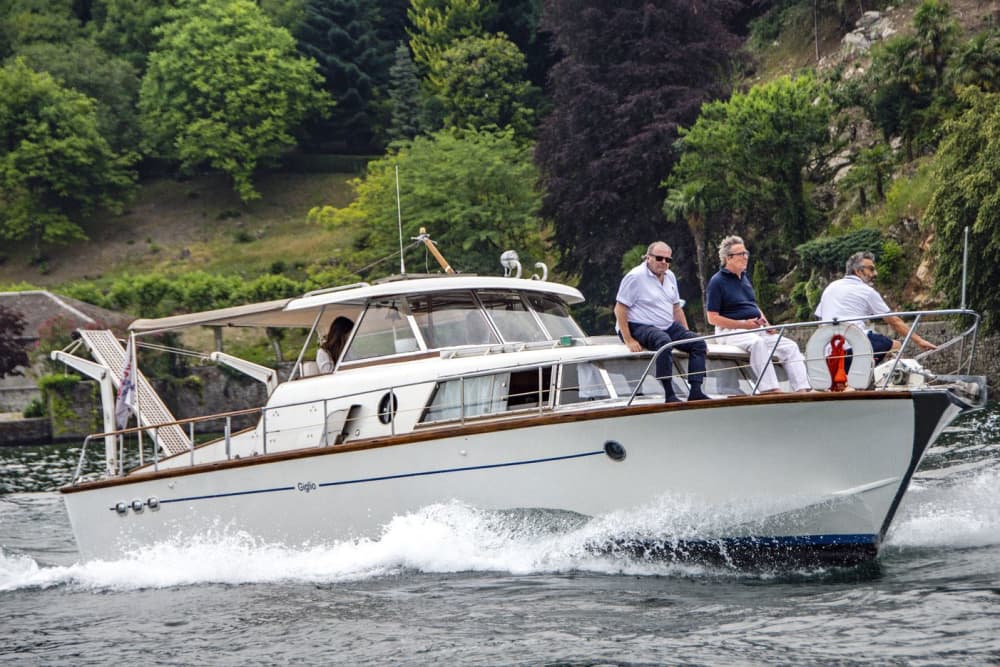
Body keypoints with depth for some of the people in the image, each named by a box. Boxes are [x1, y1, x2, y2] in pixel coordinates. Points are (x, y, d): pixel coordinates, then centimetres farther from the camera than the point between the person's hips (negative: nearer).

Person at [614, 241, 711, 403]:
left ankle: (695, 391, -18)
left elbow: (676, 308, 22)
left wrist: (686, 333, 12)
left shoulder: (670, 276, 13)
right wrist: (628, 340, -21)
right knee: (664, 341, -38)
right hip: (639, 327, -8)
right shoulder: (635, 277, -11)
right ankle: (669, 395, -40)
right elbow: (619, 310, -14)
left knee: (698, 343, -10)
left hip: (668, 326, 8)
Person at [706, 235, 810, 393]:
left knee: (790, 346, -9)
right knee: (757, 342, -38)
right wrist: (744, 324, -17)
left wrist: (765, 323, 7)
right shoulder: (717, 281, -6)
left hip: (756, 328, 8)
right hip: (732, 331, -8)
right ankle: (768, 389, -46)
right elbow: (713, 318, -11)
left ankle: (802, 390, -19)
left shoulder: (744, 277, 19)